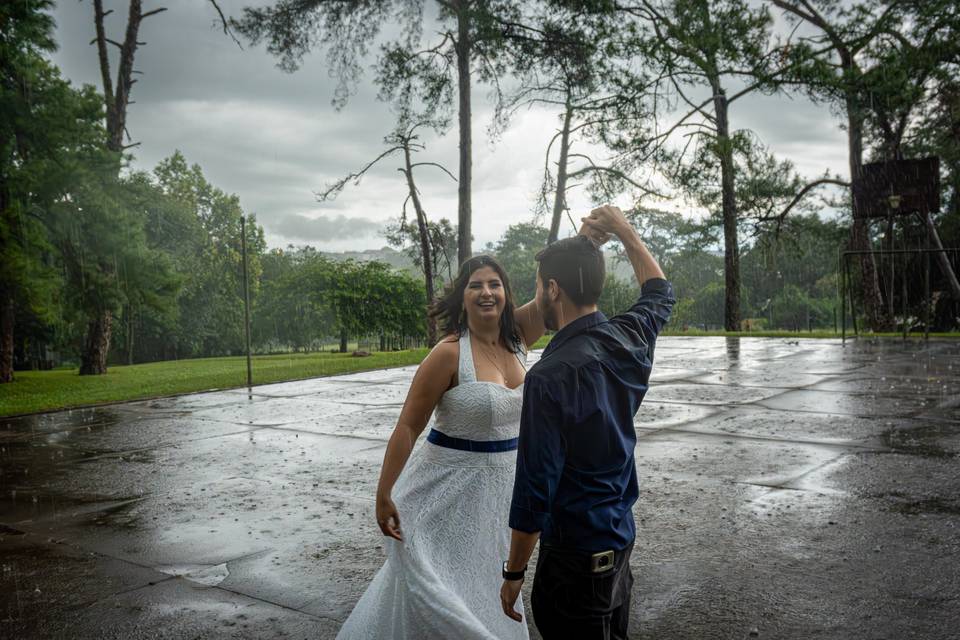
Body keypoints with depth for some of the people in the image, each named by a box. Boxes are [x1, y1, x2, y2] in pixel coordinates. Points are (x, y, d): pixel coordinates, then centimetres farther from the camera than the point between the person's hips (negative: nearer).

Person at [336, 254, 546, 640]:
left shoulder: (516, 337, -3)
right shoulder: (449, 354, -19)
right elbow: (408, 426, -18)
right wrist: (383, 496, -18)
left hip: (505, 482, 6)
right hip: (452, 485, -6)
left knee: (488, 586, 23)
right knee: (442, 588, 8)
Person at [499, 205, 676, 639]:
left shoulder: (550, 377, -24)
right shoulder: (629, 341, -4)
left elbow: (534, 489, -21)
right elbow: (659, 293, 21)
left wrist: (513, 573, -10)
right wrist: (623, 229, 23)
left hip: (574, 555, -8)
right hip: (621, 539, 8)